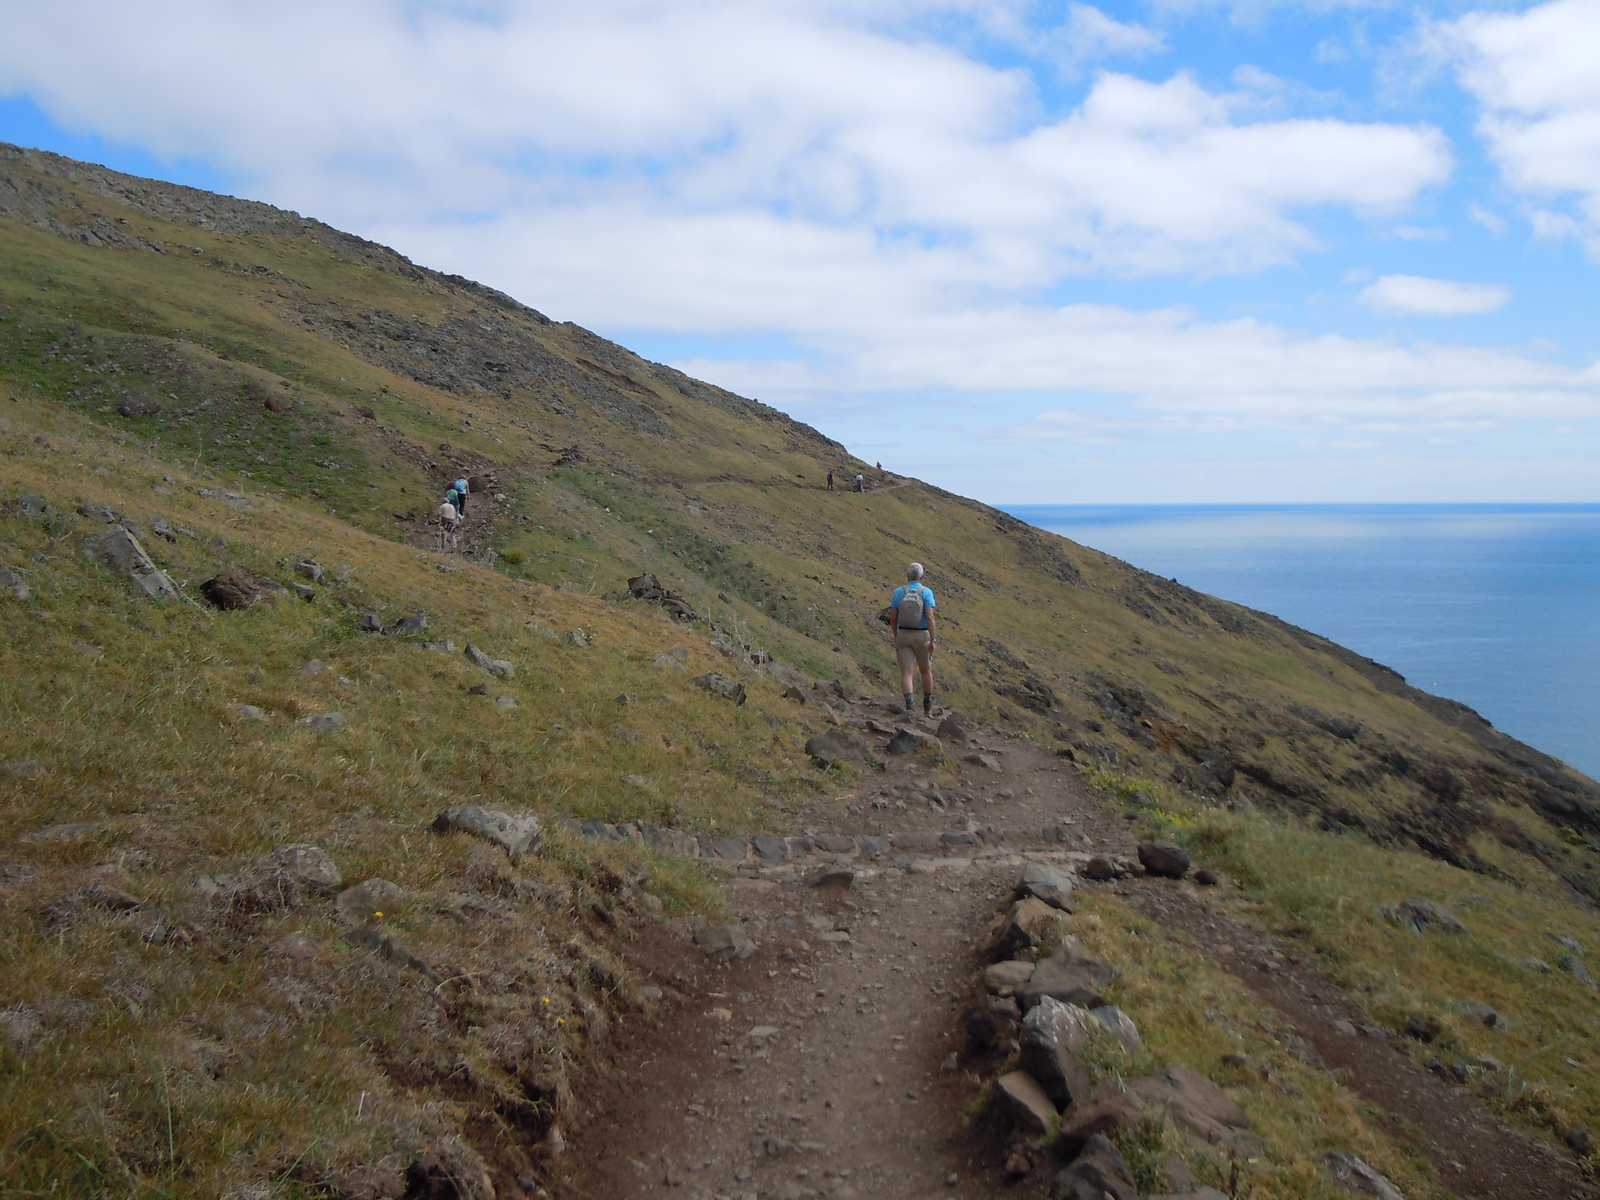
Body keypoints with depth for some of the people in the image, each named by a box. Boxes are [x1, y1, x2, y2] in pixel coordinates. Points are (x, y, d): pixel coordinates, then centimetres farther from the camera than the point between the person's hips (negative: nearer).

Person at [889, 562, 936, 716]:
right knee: (926, 670, 20)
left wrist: (895, 636, 16)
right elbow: (930, 617, -18)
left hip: (903, 636, 0)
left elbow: (892, 617, 1)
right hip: (921, 637, 0)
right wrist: (932, 640, -15)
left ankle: (909, 706, -26)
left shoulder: (898, 592, -2)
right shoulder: (926, 592, -9)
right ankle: (927, 707, 31)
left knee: (906, 673, -5)